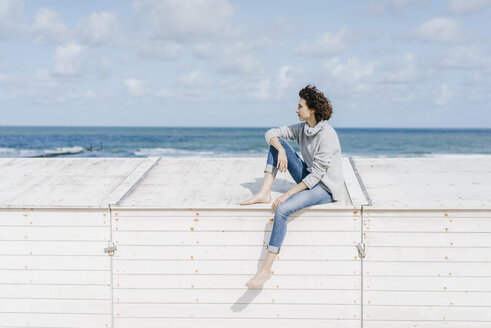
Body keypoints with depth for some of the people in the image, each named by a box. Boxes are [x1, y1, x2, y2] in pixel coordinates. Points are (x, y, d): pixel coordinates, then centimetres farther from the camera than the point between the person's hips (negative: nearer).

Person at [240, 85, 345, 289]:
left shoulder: (327, 136, -23)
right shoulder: (302, 128, 2)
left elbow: (316, 175, -24)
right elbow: (271, 133, 4)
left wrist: (287, 195, -24)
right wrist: (281, 151, -19)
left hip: (326, 188, -9)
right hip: (309, 179, 9)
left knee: (282, 210, -30)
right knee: (278, 144, -3)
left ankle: (266, 269, -25)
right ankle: (265, 193, -10)